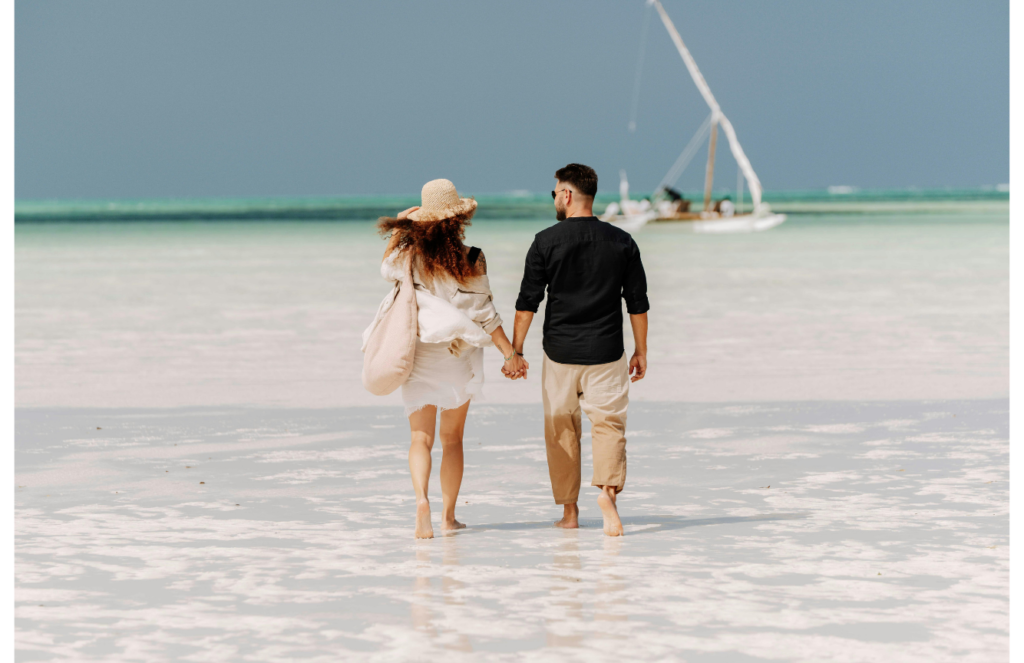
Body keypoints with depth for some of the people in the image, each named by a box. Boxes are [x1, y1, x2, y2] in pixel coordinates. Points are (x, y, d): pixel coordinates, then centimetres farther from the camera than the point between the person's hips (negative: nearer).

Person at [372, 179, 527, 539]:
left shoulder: (408, 255, -6)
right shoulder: (471, 261, -10)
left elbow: (387, 269, 17)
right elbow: (484, 314, -8)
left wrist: (397, 229, 23)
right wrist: (510, 353, -1)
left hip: (418, 356, 0)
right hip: (458, 357, 0)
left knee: (421, 437, 2)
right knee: (452, 437, 14)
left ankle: (421, 498, -24)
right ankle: (448, 515, 16)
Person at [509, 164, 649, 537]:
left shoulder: (547, 242, -5)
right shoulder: (621, 242, 1)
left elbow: (527, 302, -4)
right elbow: (638, 303, 4)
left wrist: (515, 350, 3)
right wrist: (641, 351, 13)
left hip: (560, 352, -1)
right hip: (606, 352, 1)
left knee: (561, 429, 11)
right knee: (609, 422, 4)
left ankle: (569, 511, 14)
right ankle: (608, 488, -21)